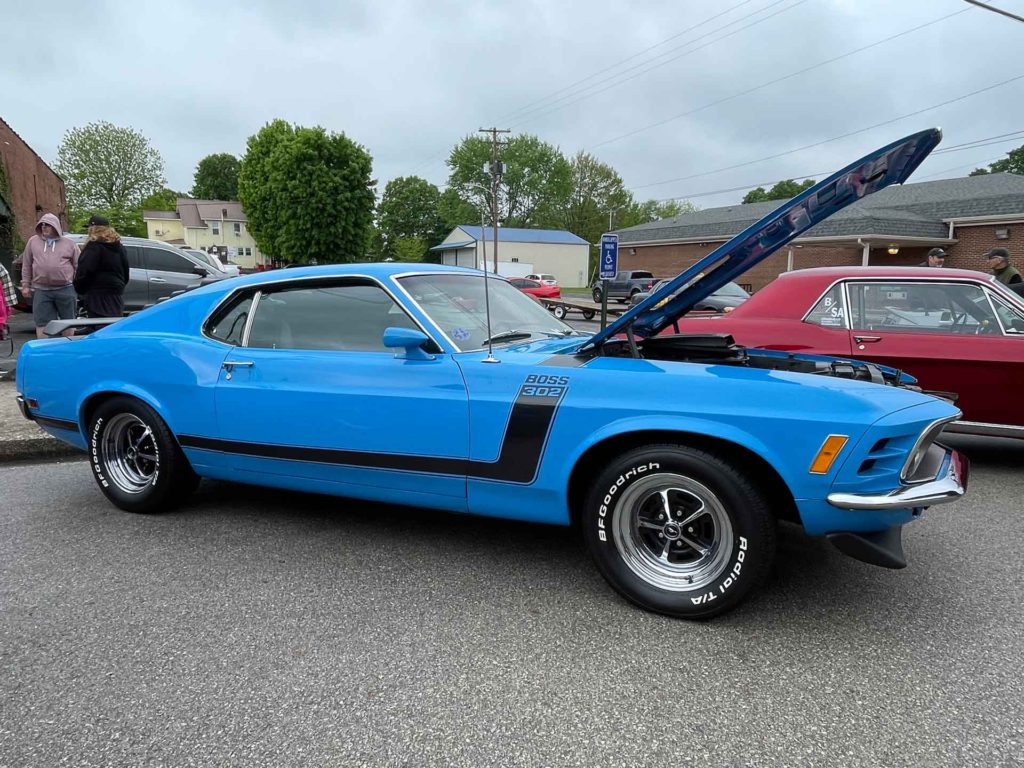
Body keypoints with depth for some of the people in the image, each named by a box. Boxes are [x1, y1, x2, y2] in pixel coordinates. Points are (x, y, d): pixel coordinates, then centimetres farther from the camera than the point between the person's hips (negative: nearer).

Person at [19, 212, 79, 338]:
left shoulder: (69, 244, 4)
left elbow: (78, 266, 5)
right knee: (42, 322, 3)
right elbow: (26, 265, 11)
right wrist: (25, 285, 7)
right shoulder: (33, 241, 8)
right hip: (41, 290, 1)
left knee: (68, 321, 9)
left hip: (65, 289, -1)